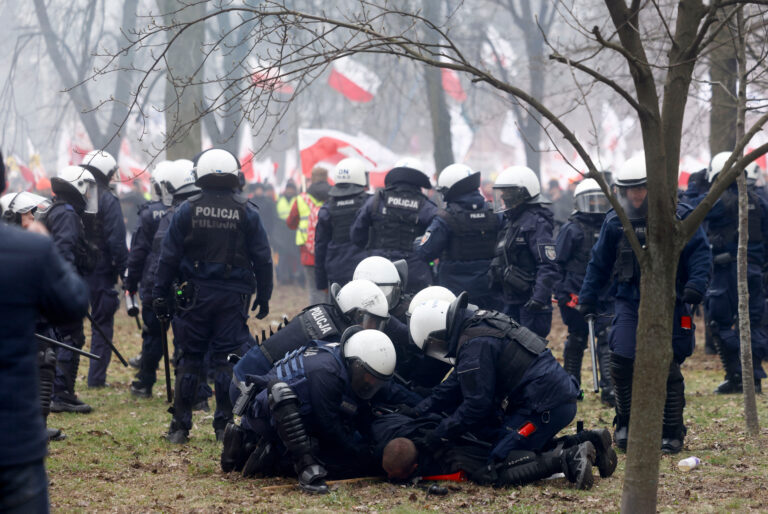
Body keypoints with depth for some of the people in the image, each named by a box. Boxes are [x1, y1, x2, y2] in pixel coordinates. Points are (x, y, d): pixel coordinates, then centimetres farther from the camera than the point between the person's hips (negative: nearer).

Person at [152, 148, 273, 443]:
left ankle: (180, 427, 6)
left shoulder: (187, 210, -2)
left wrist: (160, 294, 4)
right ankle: (224, 424, 6)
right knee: (226, 360, 5)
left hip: (195, 294, 0)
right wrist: (263, 296, 11)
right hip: (232, 297, 0)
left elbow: (169, 256, -1)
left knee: (189, 360, 5)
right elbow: (262, 258, 3)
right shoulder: (246, 212, -1)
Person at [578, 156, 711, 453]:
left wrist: (696, 285, -22)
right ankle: (626, 424, 11)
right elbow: (599, 263, 16)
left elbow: (700, 254, -6)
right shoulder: (615, 223, 6)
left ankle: (672, 434, 9)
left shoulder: (679, 217, -4)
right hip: (630, 302, 3)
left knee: (667, 368, -2)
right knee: (621, 362, -8)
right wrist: (587, 299, 15)